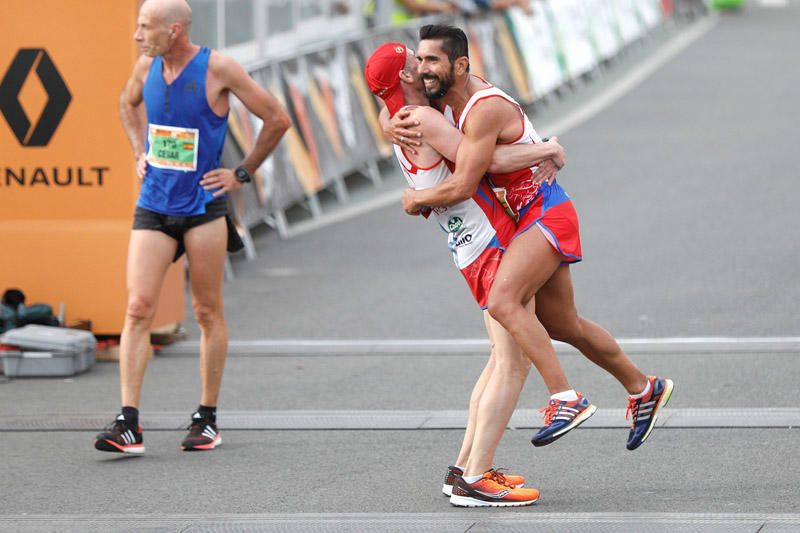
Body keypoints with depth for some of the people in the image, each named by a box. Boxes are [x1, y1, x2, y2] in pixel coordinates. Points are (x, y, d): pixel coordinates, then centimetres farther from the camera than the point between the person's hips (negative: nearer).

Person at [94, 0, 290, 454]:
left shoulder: (218, 68, -11)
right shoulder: (146, 66, 3)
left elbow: (277, 119, -3)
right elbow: (128, 103, 29)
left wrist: (242, 174, -1)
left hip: (203, 208, -4)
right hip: (153, 206, 4)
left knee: (208, 312, 5)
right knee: (139, 308, -8)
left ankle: (208, 419, 16)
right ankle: (129, 424, -11)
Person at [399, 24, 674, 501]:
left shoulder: (486, 110, -23)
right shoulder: (459, 91, 6)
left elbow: (462, 188, -26)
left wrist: (418, 200, -7)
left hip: (547, 215, -10)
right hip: (528, 224, 10)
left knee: (504, 302, -29)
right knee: (562, 326, 19)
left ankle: (567, 399, -29)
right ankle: (644, 390, 36)